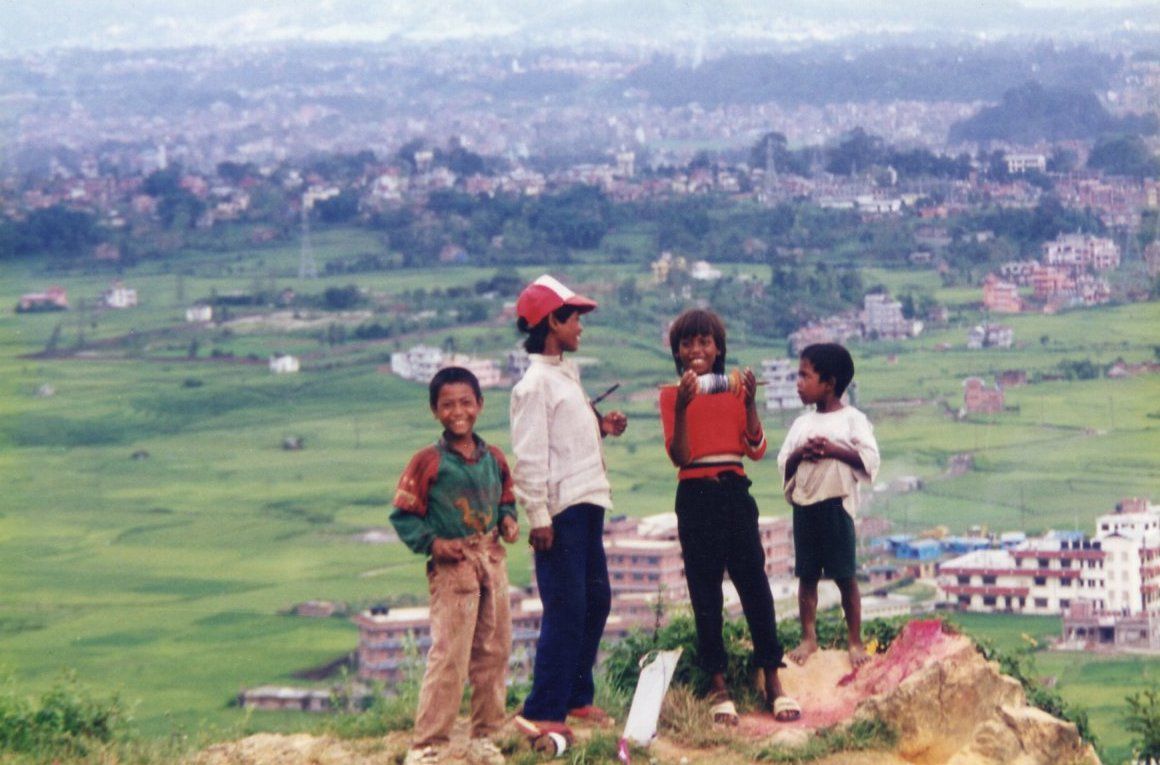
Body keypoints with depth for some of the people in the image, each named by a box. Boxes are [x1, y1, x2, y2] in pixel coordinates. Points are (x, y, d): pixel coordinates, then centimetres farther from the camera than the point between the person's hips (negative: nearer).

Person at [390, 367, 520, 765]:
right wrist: (432, 542, -17)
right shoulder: (427, 462, -8)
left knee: (494, 652, 9)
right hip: (452, 565, -6)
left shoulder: (493, 459, 8)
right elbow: (403, 515, -5)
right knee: (449, 656, -10)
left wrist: (508, 520, 1)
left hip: (493, 563, 6)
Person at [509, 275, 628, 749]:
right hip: (561, 510, -9)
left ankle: (575, 697, 25)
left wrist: (602, 427, 7)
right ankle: (541, 714, -5)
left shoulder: (566, 374, 16)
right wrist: (538, 517, -19)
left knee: (595, 602, 14)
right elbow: (530, 455, -16)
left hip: (587, 504, 9)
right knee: (566, 611, -9)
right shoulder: (535, 383, -12)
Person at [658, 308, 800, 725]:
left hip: (734, 492, 1)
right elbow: (679, 456, -7)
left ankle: (773, 683, 1)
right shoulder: (672, 395, 3)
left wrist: (749, 402, -10)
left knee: (755, 584, -2)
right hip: (695, 498, -1)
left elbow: (757, 449, 1)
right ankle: (718, 686, 6)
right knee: (705, 592, 1)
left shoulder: (735, 389, 8)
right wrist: (682, 407, -19)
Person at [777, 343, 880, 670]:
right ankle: (809, 637, 14)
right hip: (804, 505, 5)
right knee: (807, 574, 7)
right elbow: (783, 466, 10)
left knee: (845, 576, -1)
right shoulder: (801, 423, 11)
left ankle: (855, 641, 4)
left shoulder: (852, 419, -4)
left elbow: (870, 460, -13)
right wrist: (798, 454, -10)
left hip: (835, 504, -5)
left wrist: (834, 450, -20)